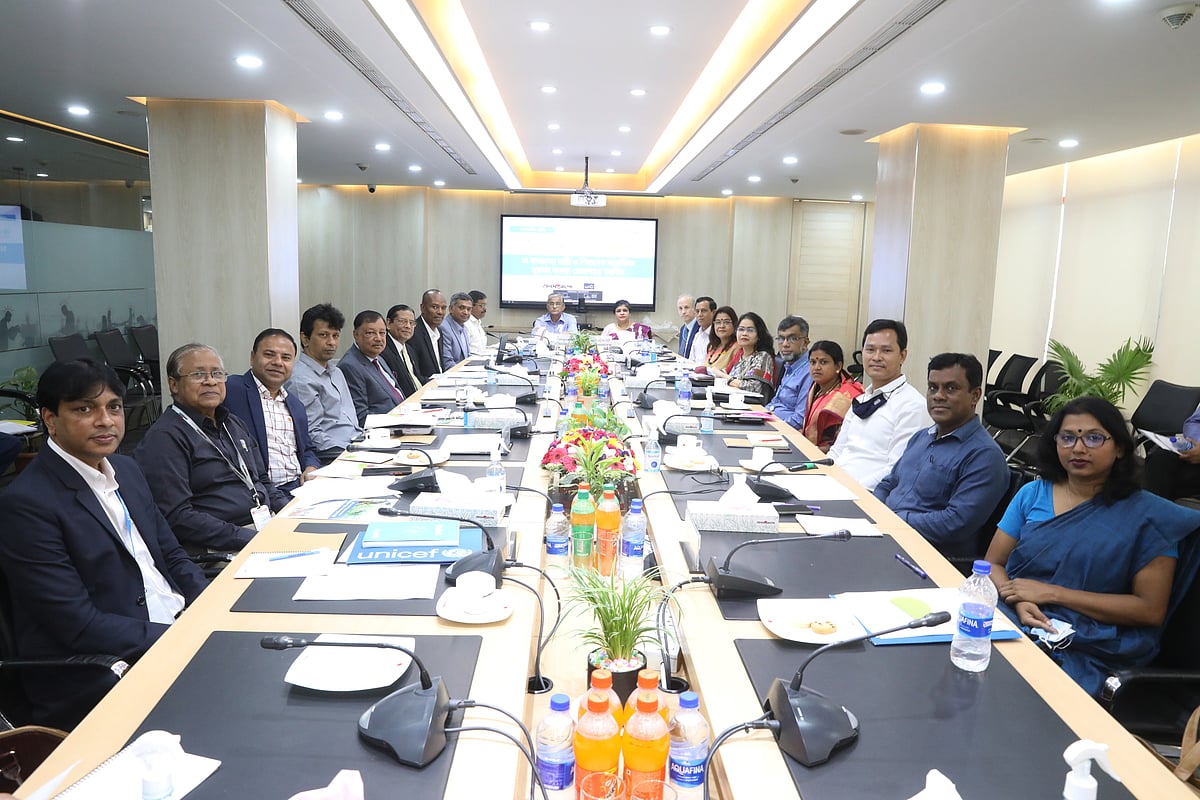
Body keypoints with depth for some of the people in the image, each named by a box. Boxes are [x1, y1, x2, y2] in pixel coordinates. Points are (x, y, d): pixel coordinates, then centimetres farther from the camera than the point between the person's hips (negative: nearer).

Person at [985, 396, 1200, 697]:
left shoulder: (1147, 515, 3)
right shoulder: (1033, 494, 11)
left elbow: (1151, 610, -2)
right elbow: (993, 563, 10)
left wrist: (1052, 593, -9)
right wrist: (1020, 603, -13)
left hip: (1085, 653, -3)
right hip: (1009, 617, 3)